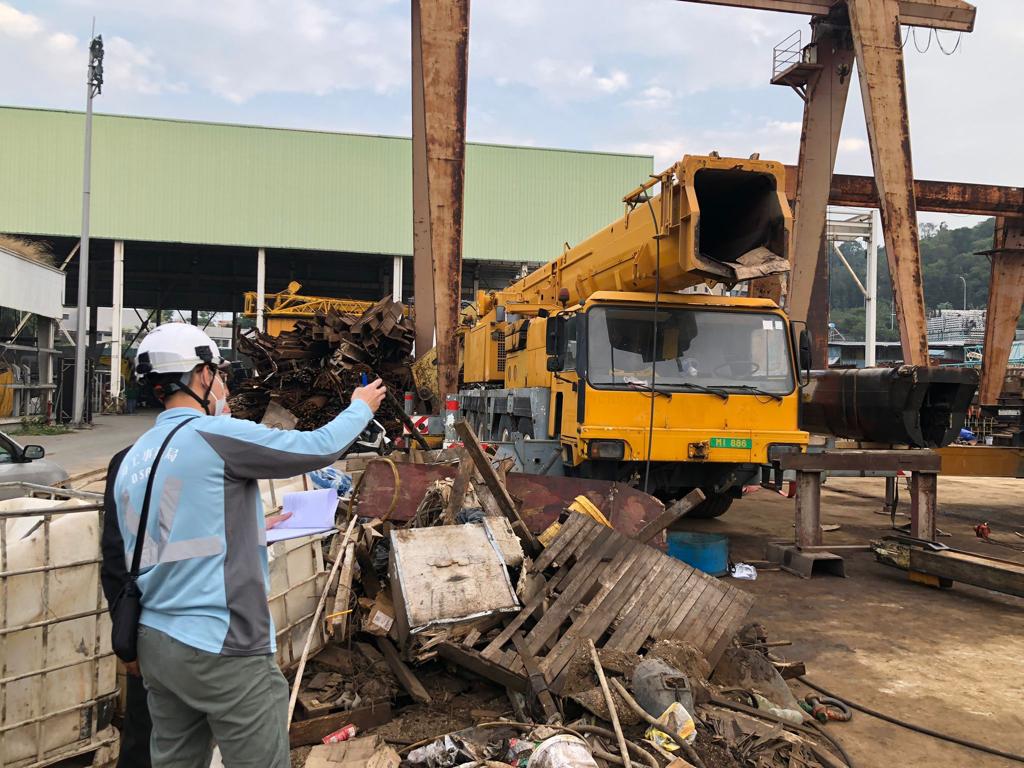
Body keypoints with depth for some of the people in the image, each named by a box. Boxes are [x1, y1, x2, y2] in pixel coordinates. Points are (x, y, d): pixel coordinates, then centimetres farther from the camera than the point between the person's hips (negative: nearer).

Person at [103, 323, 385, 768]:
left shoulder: (133, 459, 10)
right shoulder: (215, 434, -13)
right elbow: (321, 448, -6)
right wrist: (361, 407, 11)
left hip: (155, 642, 8)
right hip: (222, 650, -8)